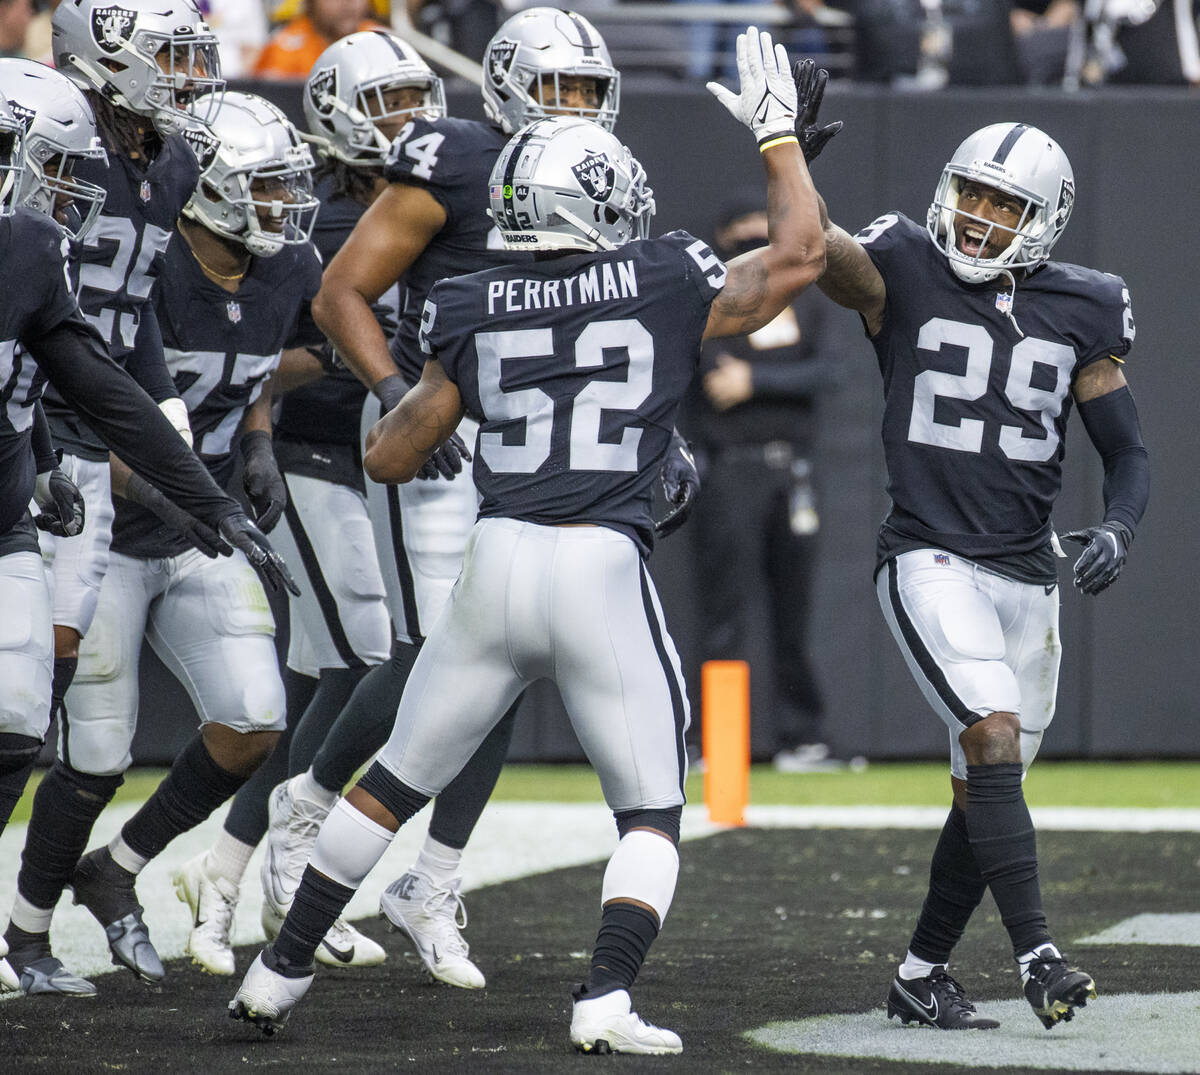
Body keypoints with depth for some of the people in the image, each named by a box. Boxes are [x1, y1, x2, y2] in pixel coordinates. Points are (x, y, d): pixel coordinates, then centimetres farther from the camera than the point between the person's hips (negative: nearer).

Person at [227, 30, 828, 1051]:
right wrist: (779, 134, 23)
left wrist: (426, 381, 30)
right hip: (605, 575, -3)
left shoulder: (474, 311, 6)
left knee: (397, 779, 18)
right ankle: (607, 1000, -8)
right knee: (651, 812, 10)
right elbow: (800, 255, 13)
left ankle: (281, 972, 21)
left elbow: (390, 456, 13)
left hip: (497, 566, 3)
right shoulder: (666, 287, 0)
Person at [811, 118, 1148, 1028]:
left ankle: (921, 975, 23)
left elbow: (1128, 452, 8)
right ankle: (1037, 954, -23)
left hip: (1027, 576, 5)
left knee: (987, 788, 10)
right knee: (995, 738, -23)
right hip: (930, 563, -5)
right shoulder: (905, 277, -3)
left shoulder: (1077, 314, 5)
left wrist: (1118, 529, -11)